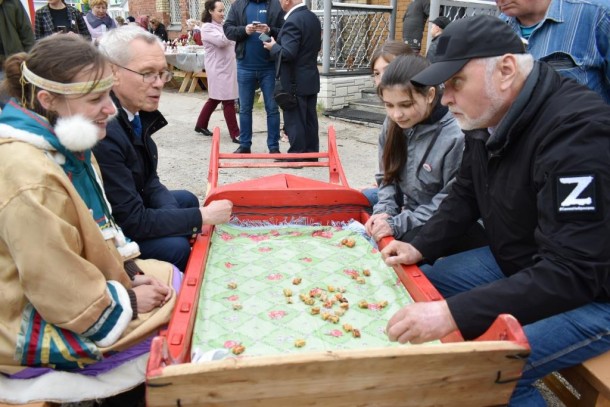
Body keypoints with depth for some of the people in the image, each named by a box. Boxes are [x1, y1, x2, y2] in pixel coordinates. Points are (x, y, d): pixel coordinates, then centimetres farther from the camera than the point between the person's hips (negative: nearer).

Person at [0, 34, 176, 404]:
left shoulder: (66, 146, -1)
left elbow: (98, 227, 10)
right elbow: (60, 293, -28)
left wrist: (131, 273, 0)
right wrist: (128, 301, -14)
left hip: (75, 291, 9)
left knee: (175, 281, 10)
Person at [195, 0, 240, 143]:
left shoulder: (223, 25, 15)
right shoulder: (207, 27, -9)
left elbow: (231, 42, 23)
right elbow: (221, 41, -24)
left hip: (228, 67, 8)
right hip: (218, 69, -8)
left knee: (215, 99, 15)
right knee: (228, 101, -8)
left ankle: (201, 125, 28)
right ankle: (235, 134, -4)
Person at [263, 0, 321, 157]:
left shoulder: (293, 21, -19)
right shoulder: (313, 18, 11)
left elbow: (288, 53, -25)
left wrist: (273, 47, -8)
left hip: (295, 81, -9)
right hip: (311, 78, 9)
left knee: (294, 120, -1)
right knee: (309, 118, 13)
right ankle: (311, 154, 21)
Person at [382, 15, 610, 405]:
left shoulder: (577, 132, -30)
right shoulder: (487, 117, -4)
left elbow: (572, 274, -34)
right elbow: (466, 194, 10)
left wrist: (452, 314, -39)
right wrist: (421, 247, -5)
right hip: (518, 264, 8)